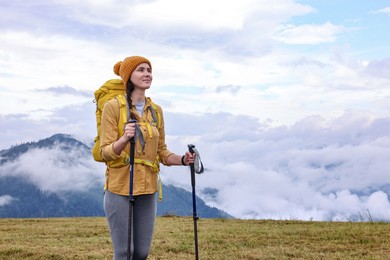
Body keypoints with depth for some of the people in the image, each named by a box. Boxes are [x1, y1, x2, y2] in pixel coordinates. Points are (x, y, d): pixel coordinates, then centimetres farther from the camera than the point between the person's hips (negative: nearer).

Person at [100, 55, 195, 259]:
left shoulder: (156, 110, 9)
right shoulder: (113, 106, -6)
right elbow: (106, 152, -10)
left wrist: (182, 159, -5)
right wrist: (124, 139, -30)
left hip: (147, 189, 5)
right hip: (119, 188, -5)